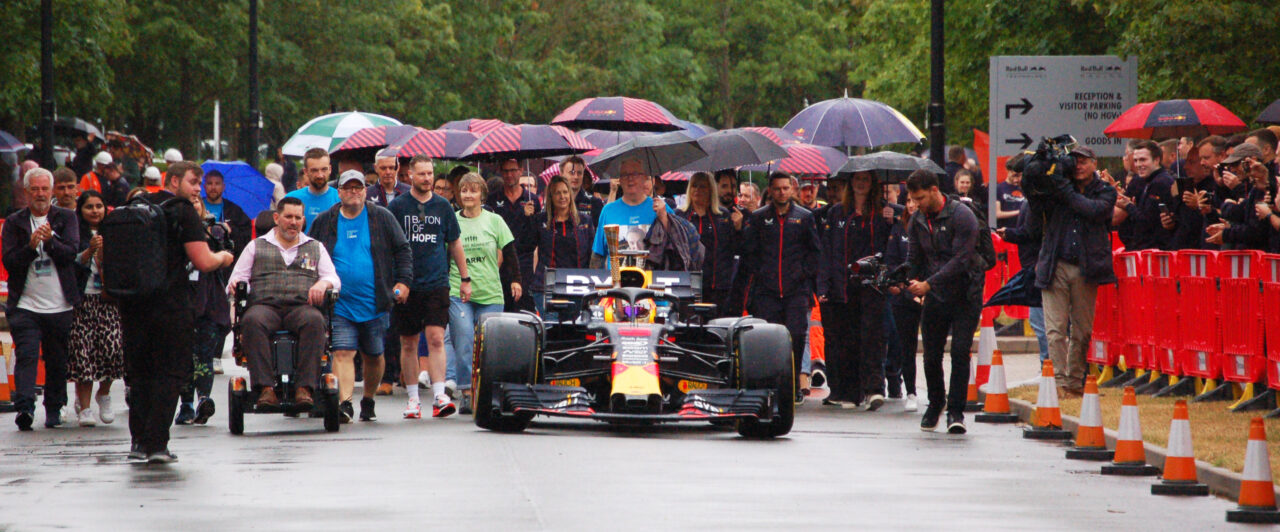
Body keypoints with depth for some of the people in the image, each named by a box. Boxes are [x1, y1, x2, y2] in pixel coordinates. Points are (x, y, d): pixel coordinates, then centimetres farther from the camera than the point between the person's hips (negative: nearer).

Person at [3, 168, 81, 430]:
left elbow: (71, 253, -5)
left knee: (57, 362, 6)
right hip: (25, 305, -1)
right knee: (26, 356, -14)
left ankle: (54, 409, 19)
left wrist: (50, 241, -22)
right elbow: (9, 262, -1)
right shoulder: (14, 222, 7)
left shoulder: (67, 218, 7)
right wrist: (31, 246, -17)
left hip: (60, 307, 1)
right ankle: (24, 407, -23)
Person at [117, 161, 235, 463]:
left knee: (138, 373, 13)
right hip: (171, 305, -6)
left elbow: (107, 250, 16)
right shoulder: (183, 212, -7)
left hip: (133, 304, 6)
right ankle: (156, 443, -5)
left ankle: (139, 441, 10)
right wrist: (223, 258, 8)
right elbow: (203, 262, -12)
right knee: (169, 374, 1)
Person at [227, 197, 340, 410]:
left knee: (314, 321, -37)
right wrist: (236, 284, -7)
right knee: (252, 321, -37)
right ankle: (265, 387, -45)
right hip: (264, 306, 0)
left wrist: (323, 283, -5)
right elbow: (237, 279, 18)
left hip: (302, 306, 0)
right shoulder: (257, 246, 24)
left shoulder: (316, 247, 27)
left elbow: (334, 279, 19)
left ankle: (305, 387, -44)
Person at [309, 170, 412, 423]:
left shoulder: (382, 218, 5)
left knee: (374, 355, 10)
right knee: (342, 353, -14)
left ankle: (368, 401, 28)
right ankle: (345, 402, -22)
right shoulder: (324, 222, 7)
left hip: (374, 305, 0)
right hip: (340, 305, 0)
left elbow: (402, 249, 9)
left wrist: (403, 281, -1)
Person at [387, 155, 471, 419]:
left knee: (436, 339, -12)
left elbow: (455, 244, 17)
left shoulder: (443, 206, 9)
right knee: (408, 344, 5)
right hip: (406, 286, 0)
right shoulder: (397, 206, 3)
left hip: (437, 284, 0)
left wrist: (465, 278, 16)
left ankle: (439, 396, -17)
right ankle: (413, 399, 14)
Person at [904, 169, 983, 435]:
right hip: (935, 297, 5)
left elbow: (960, 260, -21)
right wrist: (910, 282, -12)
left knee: (960, 352, -11)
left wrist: (928, 283, -26)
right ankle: (936, 403, 27)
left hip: (965, 295, -5)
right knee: (931, 355, 5)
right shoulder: (917, 221, 5)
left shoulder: (962, 216, -15)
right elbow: (914, 259, 9)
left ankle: (956, 411, -4)